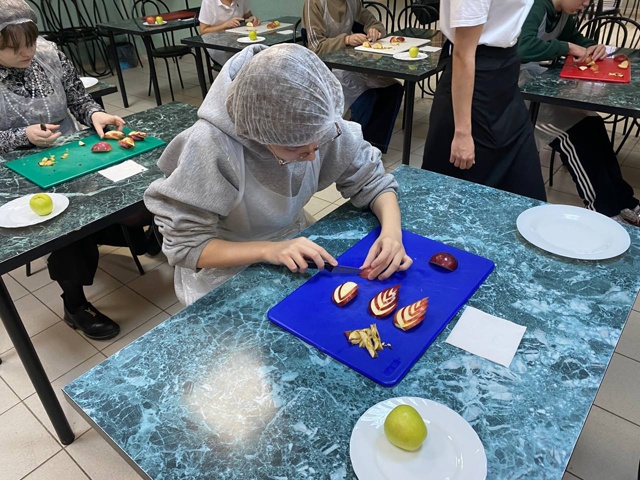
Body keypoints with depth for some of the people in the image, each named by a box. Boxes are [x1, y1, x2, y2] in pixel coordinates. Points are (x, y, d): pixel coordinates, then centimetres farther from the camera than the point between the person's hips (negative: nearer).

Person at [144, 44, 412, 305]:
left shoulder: (318, 125, -18)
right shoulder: (210, 148, -28)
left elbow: (371, 180, -6)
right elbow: (184, 246, -20)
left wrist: (391, 231, -24)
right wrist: (267, 250, -30)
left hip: (297, 251, 5)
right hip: (230, 277, -4)